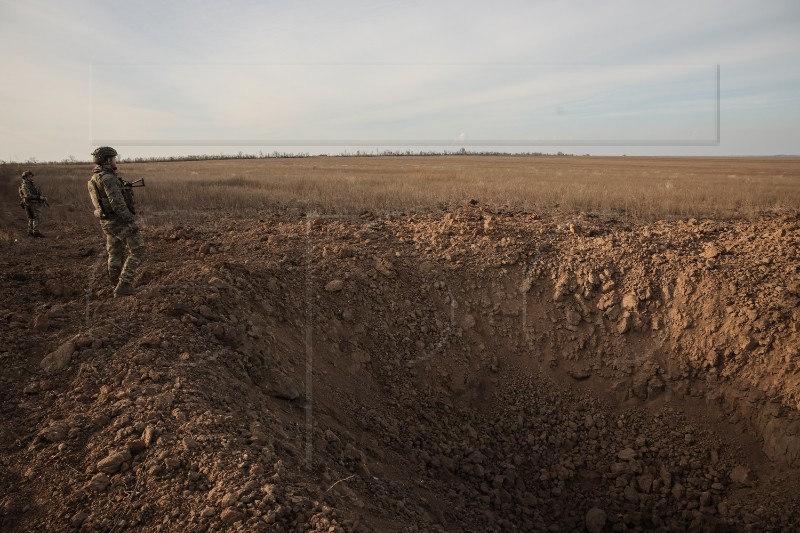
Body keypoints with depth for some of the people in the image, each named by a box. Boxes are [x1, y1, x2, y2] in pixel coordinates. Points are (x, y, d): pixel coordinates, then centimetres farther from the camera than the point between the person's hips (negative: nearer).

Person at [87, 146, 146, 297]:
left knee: (115, 254, 17)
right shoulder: (108, 178, -21)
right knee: (137, 251, -1)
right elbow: (117, 203, -28)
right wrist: (131, 221, -24)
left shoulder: (95, 178, 10)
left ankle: (118, 286, 26)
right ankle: (123, 285, -5)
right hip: (120, 221, -9)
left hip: (107, 221, 9)